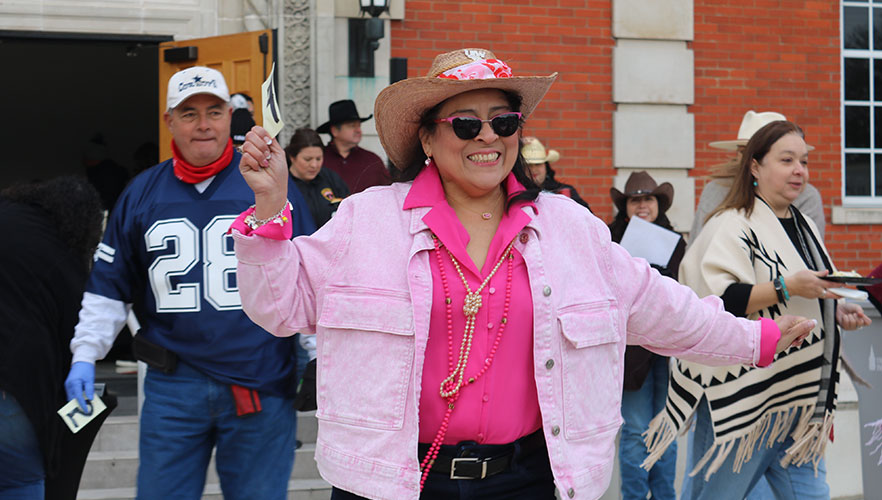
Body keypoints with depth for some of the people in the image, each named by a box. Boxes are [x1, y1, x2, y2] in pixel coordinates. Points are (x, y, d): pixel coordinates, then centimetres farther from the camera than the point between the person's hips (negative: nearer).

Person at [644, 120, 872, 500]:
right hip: (743, 397, -8)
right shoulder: (732, 227, -10)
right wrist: (786, 287, -28)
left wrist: (836, 313, 7)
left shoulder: (804, 227, 16)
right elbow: (716, 301, -23)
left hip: (797, 399, 8)